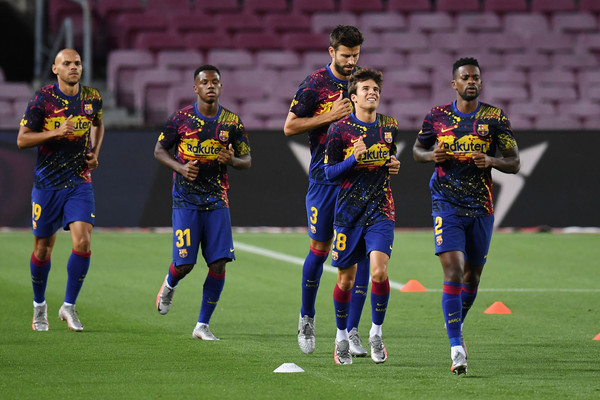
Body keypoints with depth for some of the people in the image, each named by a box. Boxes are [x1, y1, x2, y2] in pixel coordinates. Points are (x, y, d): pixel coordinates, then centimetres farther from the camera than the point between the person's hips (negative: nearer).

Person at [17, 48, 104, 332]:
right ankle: (39, 306, 28)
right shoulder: (42, 99, -9)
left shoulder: (92, 98, 3)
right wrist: (56, 132, -21)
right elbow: (22, 139, -9)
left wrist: (94, 153, 9)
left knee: (83, 242, -14)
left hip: (80, 182, 2)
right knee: (43, 247, 6)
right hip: (47, 183, -2)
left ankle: (69, 306, 1)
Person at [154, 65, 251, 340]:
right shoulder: (181, 118, -1)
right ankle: (169, 284, 31)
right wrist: (179, 167, -12)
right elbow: (159, 150, 7)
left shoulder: (232, 122, 3)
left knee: (219, 264, -8)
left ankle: (202, 325, 4)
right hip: (186, 199, -2)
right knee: (184, 263, -8)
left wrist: (232, 160, -14)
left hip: (217, 200, 2)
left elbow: (247, 161, 10)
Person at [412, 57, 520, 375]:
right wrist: (431, 155, -6)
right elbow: (417, 150, 17)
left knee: (472, 276, 12)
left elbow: (514, 163, 2)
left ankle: (457, 324, 41)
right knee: (453, 272, -16)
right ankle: (456, 346, -19)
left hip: (481, 208, 2)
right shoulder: (437, 117, 3)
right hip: (447, 205, -2)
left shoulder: (495, 119, 1)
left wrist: (491, 161, -18)